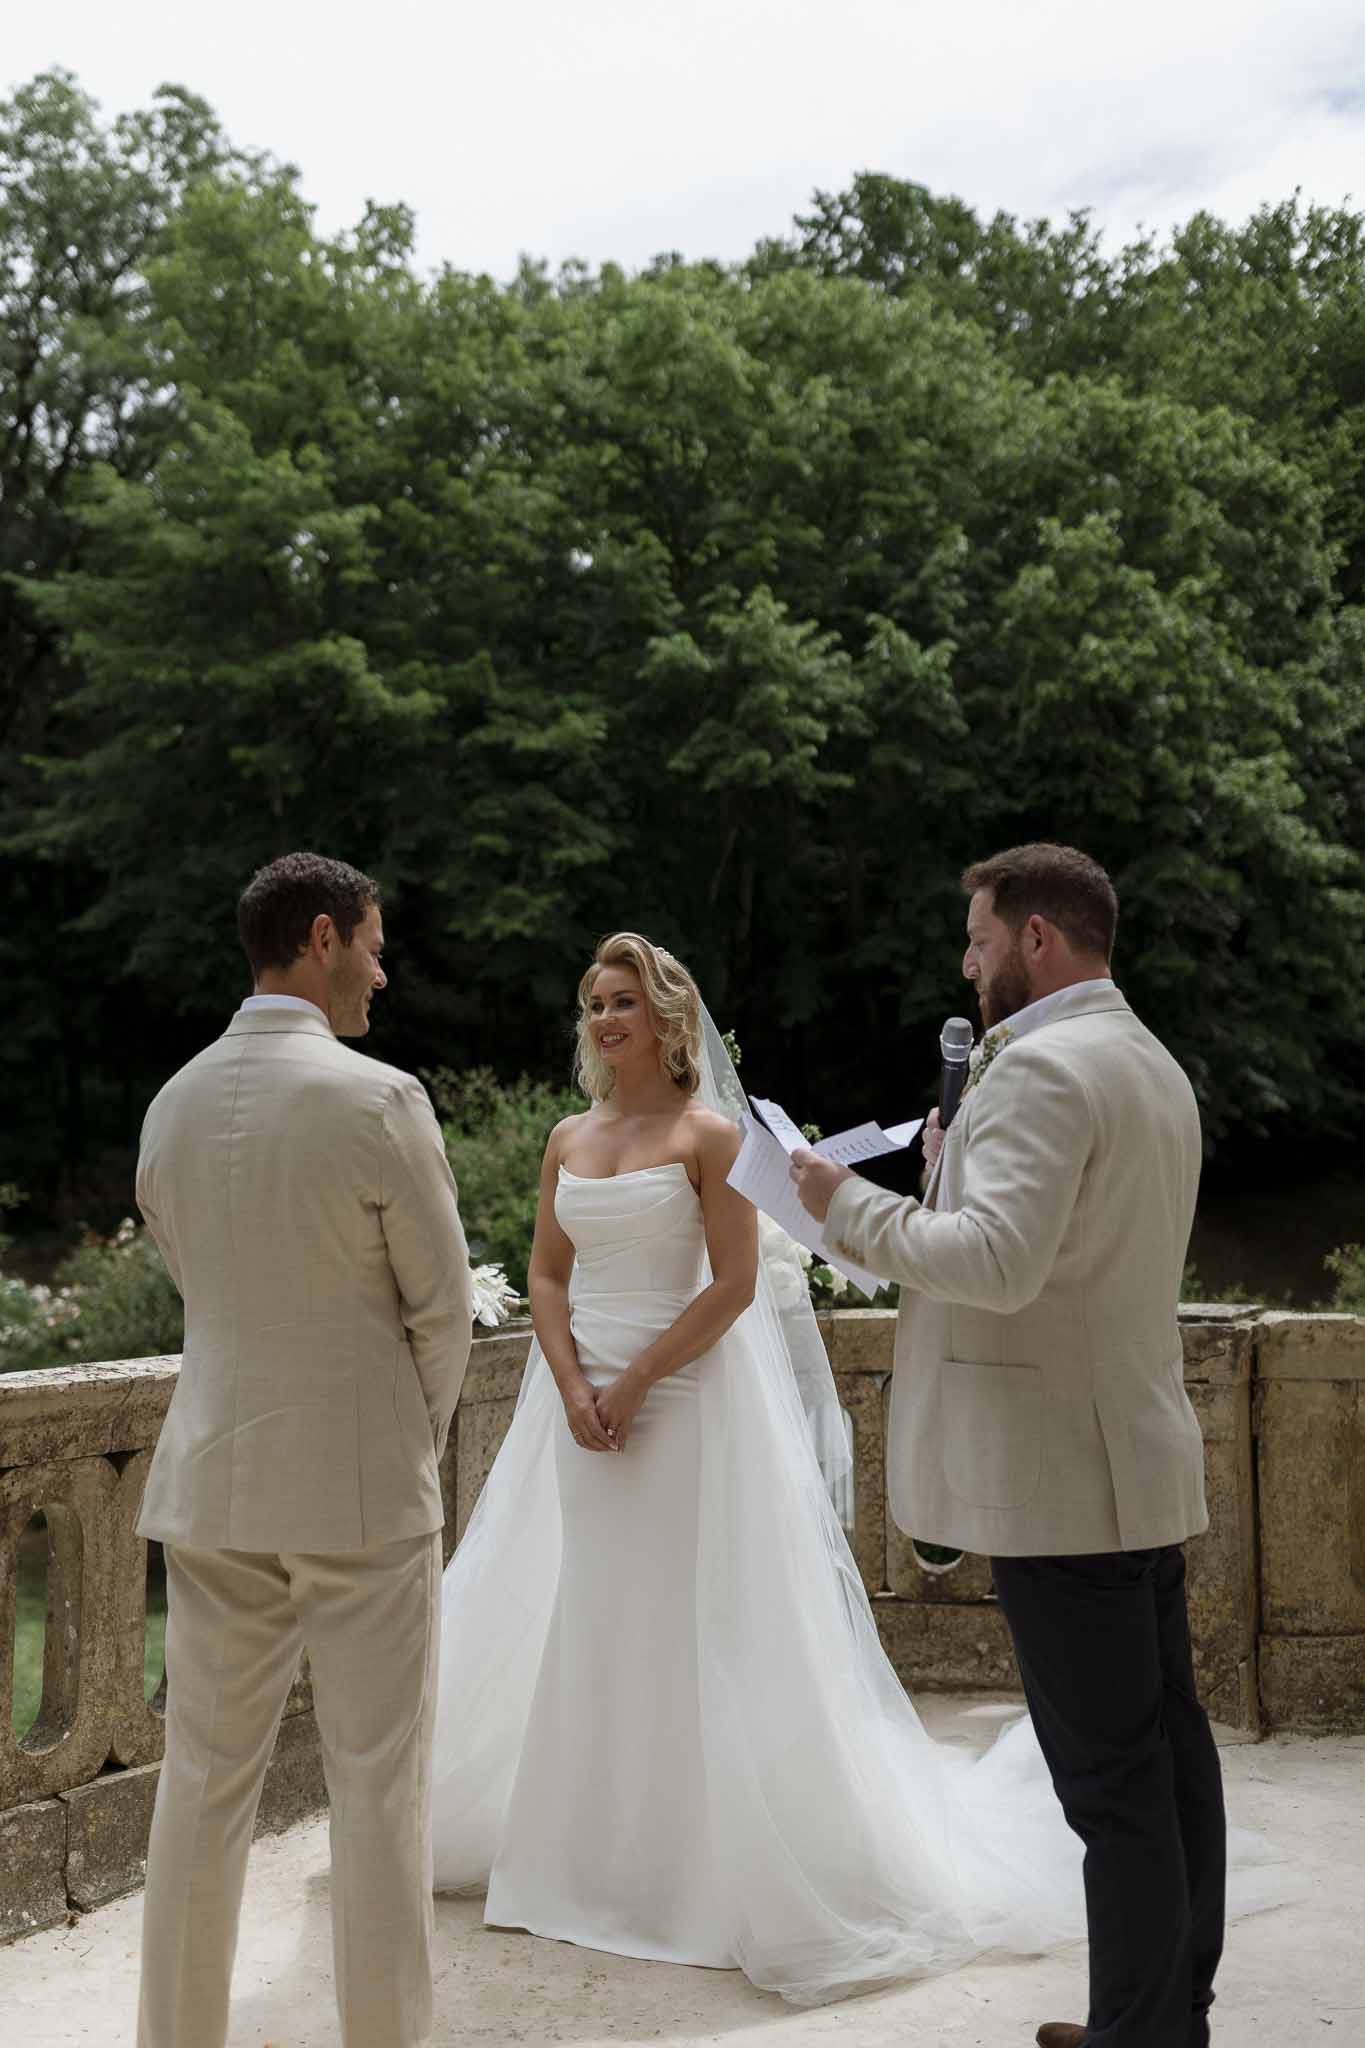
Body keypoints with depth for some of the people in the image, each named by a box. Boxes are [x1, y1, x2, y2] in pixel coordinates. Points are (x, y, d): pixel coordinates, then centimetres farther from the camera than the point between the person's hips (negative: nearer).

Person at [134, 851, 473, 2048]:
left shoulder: (173, 1104, 5)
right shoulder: (378, 1099, -13)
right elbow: (443, 1306, -8)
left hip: (211, 1473, 5)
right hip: (361, 1480, -5)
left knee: (204, 1781, 13)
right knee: (378, 1788, 4)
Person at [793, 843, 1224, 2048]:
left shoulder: (1041, 1067, -15)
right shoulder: (1152, 1065, 17)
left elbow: (1000, 1260, -27)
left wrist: (848, 1202, -15)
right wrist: (963, 1166, 17)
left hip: (1060, 1476, -10)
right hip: (1144, 1462, 10)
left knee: (1110, 1777, -4)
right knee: (1169, 1747, 14)